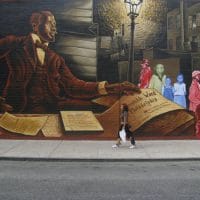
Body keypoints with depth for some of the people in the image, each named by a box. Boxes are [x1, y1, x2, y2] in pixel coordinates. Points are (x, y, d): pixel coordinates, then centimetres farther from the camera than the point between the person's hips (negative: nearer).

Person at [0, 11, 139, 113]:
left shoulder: (56, 59, 21)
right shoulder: (13, 44, 8)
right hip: (23, 110, -5)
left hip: (54, 109, 5)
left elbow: (73, 86, 9)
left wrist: (113, 88, -3)